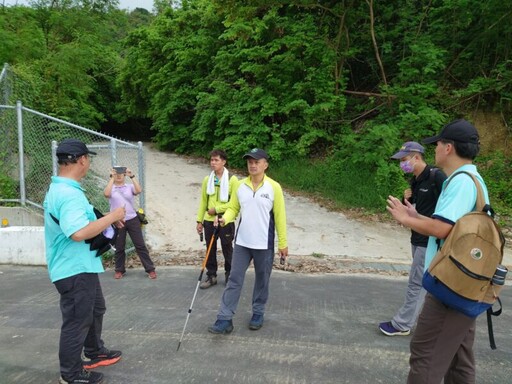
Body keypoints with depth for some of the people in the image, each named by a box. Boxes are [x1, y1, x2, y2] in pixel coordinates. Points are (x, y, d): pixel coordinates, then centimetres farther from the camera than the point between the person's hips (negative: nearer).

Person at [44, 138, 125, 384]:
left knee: (95, 310, 25)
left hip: (81, 267, 11)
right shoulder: (69, 194, -26)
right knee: (77, 321, 5)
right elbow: (79, 232, -36)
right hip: (75, 270, -11)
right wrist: (111, 217, -25)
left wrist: (106, 221, 10)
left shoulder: (58, 189, 9)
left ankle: (95, 353, 43)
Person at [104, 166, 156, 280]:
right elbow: (106, 194, -20)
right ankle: (119, 270, 27)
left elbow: (139, 190, -16)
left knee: (140, 245, 2)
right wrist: (111, 178, -19)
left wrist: (132, 176, -18)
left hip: (132, 220, 0)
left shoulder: (130, 187, 4)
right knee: (119, 247, 11)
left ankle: (150, 269, 8)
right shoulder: (111, 188, 3)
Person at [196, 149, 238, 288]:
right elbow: (203, 201, 9)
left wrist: (217, 209, -15)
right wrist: (199, 220, 7)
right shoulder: (207, 180, 5)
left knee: (227, 250, 9)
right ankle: (211, 276, 25)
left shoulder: (232, 179, -8)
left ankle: (229, 276, 25)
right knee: (210, 250, 12)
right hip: (209, 221, 4)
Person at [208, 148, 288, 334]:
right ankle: (225, 319, 10)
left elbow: (280, 216, -5)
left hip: (264, 245, -3)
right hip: (242, 242, 3)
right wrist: (225, 219, -14)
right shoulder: (240, 186, 2)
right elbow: (233, 208, 9)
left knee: (262, 281, 13)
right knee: (234, 280, 4)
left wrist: (283, 243, -4)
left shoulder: (274, 187, -8)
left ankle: (258, 313, 31)